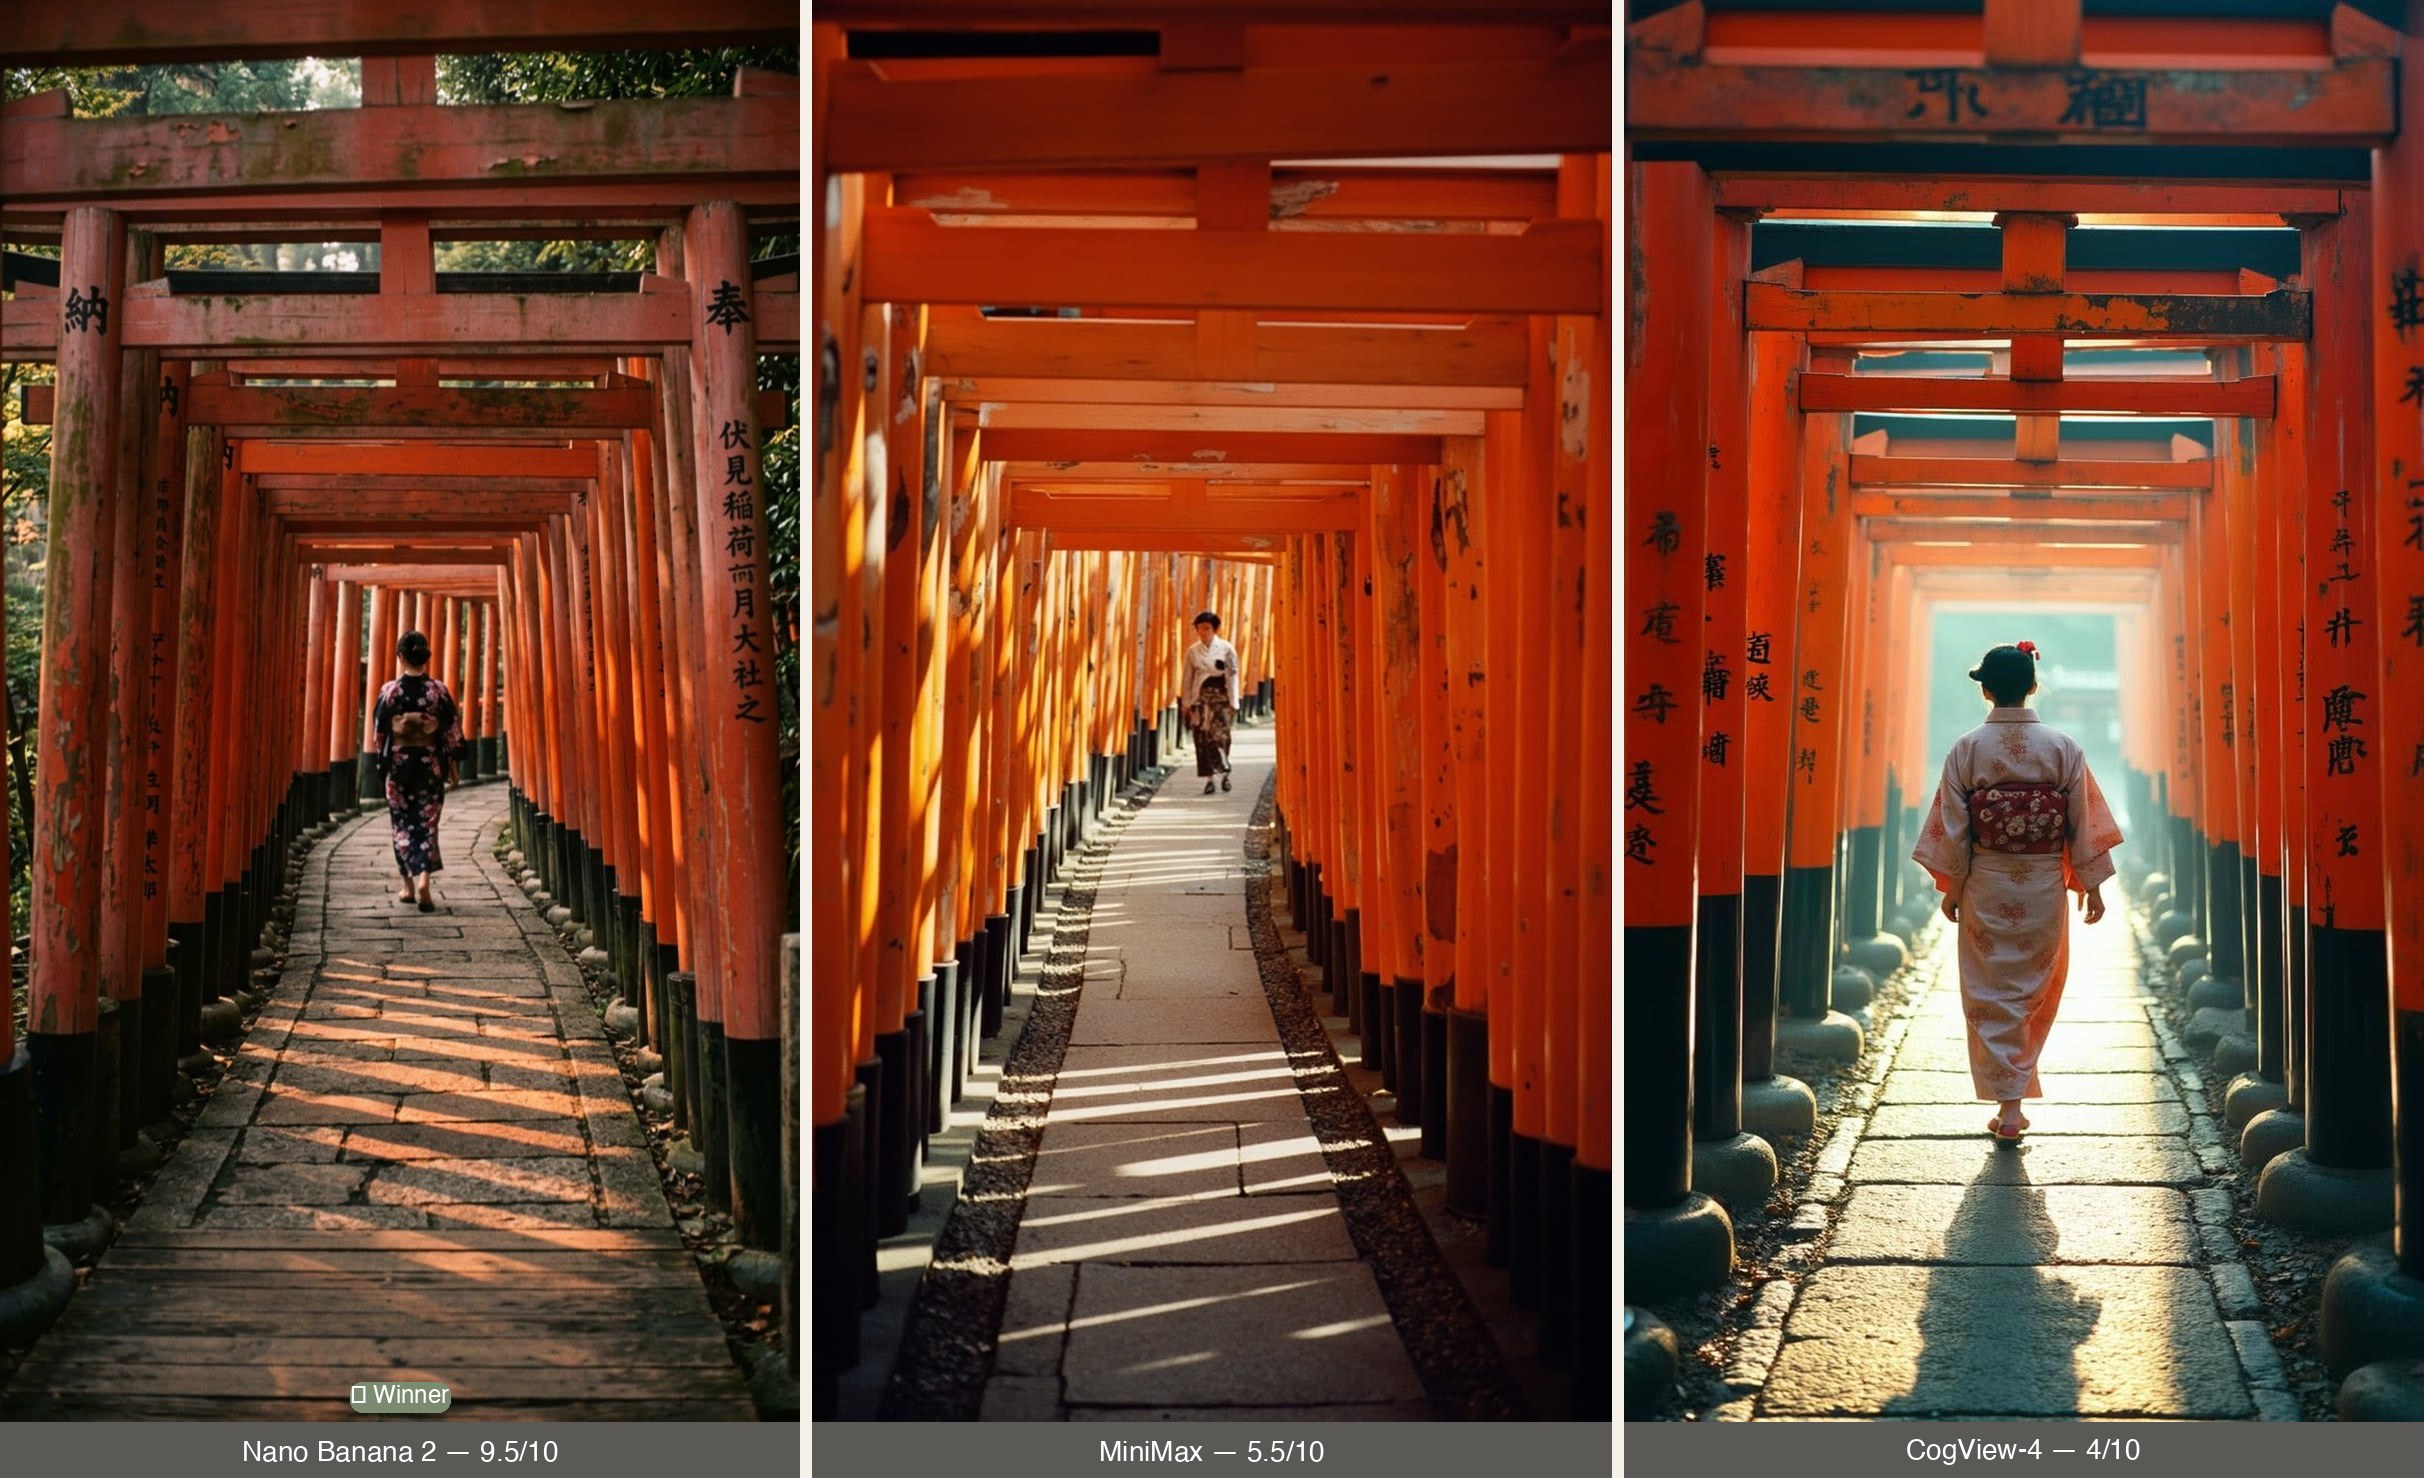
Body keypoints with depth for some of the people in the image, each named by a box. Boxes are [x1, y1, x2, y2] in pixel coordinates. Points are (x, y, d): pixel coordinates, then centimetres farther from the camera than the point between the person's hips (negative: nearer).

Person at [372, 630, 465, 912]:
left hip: (399, 762, 0)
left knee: (403, 822, 12)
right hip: (430, 762, 0)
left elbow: (378, 729, 2)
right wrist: (451, 764, 8)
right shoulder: (438, 690, -6)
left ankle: (409, 887, 16)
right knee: (427, 822, 4)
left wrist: (384, 759, 18)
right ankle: (424, 879, -15)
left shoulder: (390, 690, -6)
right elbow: (452, 729, -3)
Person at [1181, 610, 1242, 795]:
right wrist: (1186, 702, 7)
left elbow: (1232, 675, 1)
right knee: (1203, 737, -2)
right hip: (1200, 696, 2)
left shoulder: (1226, 648, 1)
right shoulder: (1192, 651, 7)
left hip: (1220, 696, -2)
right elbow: (1188, 678, 10)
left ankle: (1224, 773, 3)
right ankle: (1209, 778, 4)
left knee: (1221, 735, -11)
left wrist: (1233, 701, -3)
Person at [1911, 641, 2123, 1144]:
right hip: (2043, 887, 1)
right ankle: (2014, 1097, 17)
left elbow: (1952, 827, -4)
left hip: (1985, 887, -1)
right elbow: (2083, 822, 0)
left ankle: (2008, 1107, 2)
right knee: (2035, 995, 15)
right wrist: (2091, 883, 9)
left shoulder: (1966, 749, -6)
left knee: (1991, 995, 6)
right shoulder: (2063, 748, -4)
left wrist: (1951, 888, 6)